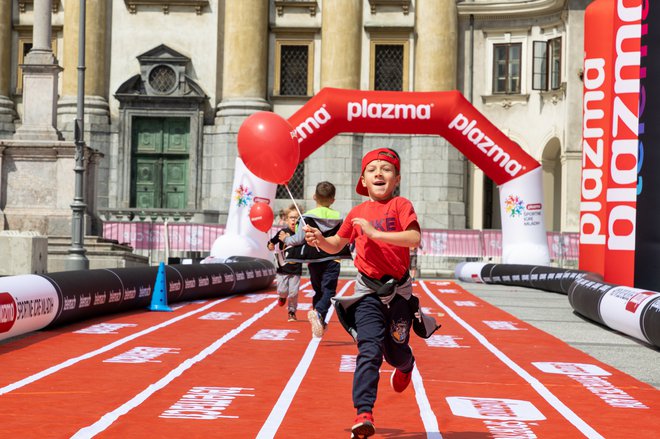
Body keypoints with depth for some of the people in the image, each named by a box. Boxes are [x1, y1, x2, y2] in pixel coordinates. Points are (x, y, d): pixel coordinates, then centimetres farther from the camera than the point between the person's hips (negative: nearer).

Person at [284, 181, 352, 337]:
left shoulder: (308, 216, -6)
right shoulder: (337, 217, 3)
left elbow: (299, 239, -5)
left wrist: (286, 240, 14)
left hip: (314, 260, 0)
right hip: (332, 260, 0)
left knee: (318, 290, 14)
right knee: (329, 290, -4)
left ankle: (319, 324, 16)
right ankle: (319, 313, -31)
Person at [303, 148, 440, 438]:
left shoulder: (400, 205, -6)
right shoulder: (357, 212, 5)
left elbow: (415, 238, -21)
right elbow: (336, 245, 17)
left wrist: (375, 232, -25)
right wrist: (320, 240, -5)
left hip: (399, 289, -1)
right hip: (368, 290, 1)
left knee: (395, 352, 12)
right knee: (369, 350, -13)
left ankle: (406, 365, 51)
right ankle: (364, 414, -18)